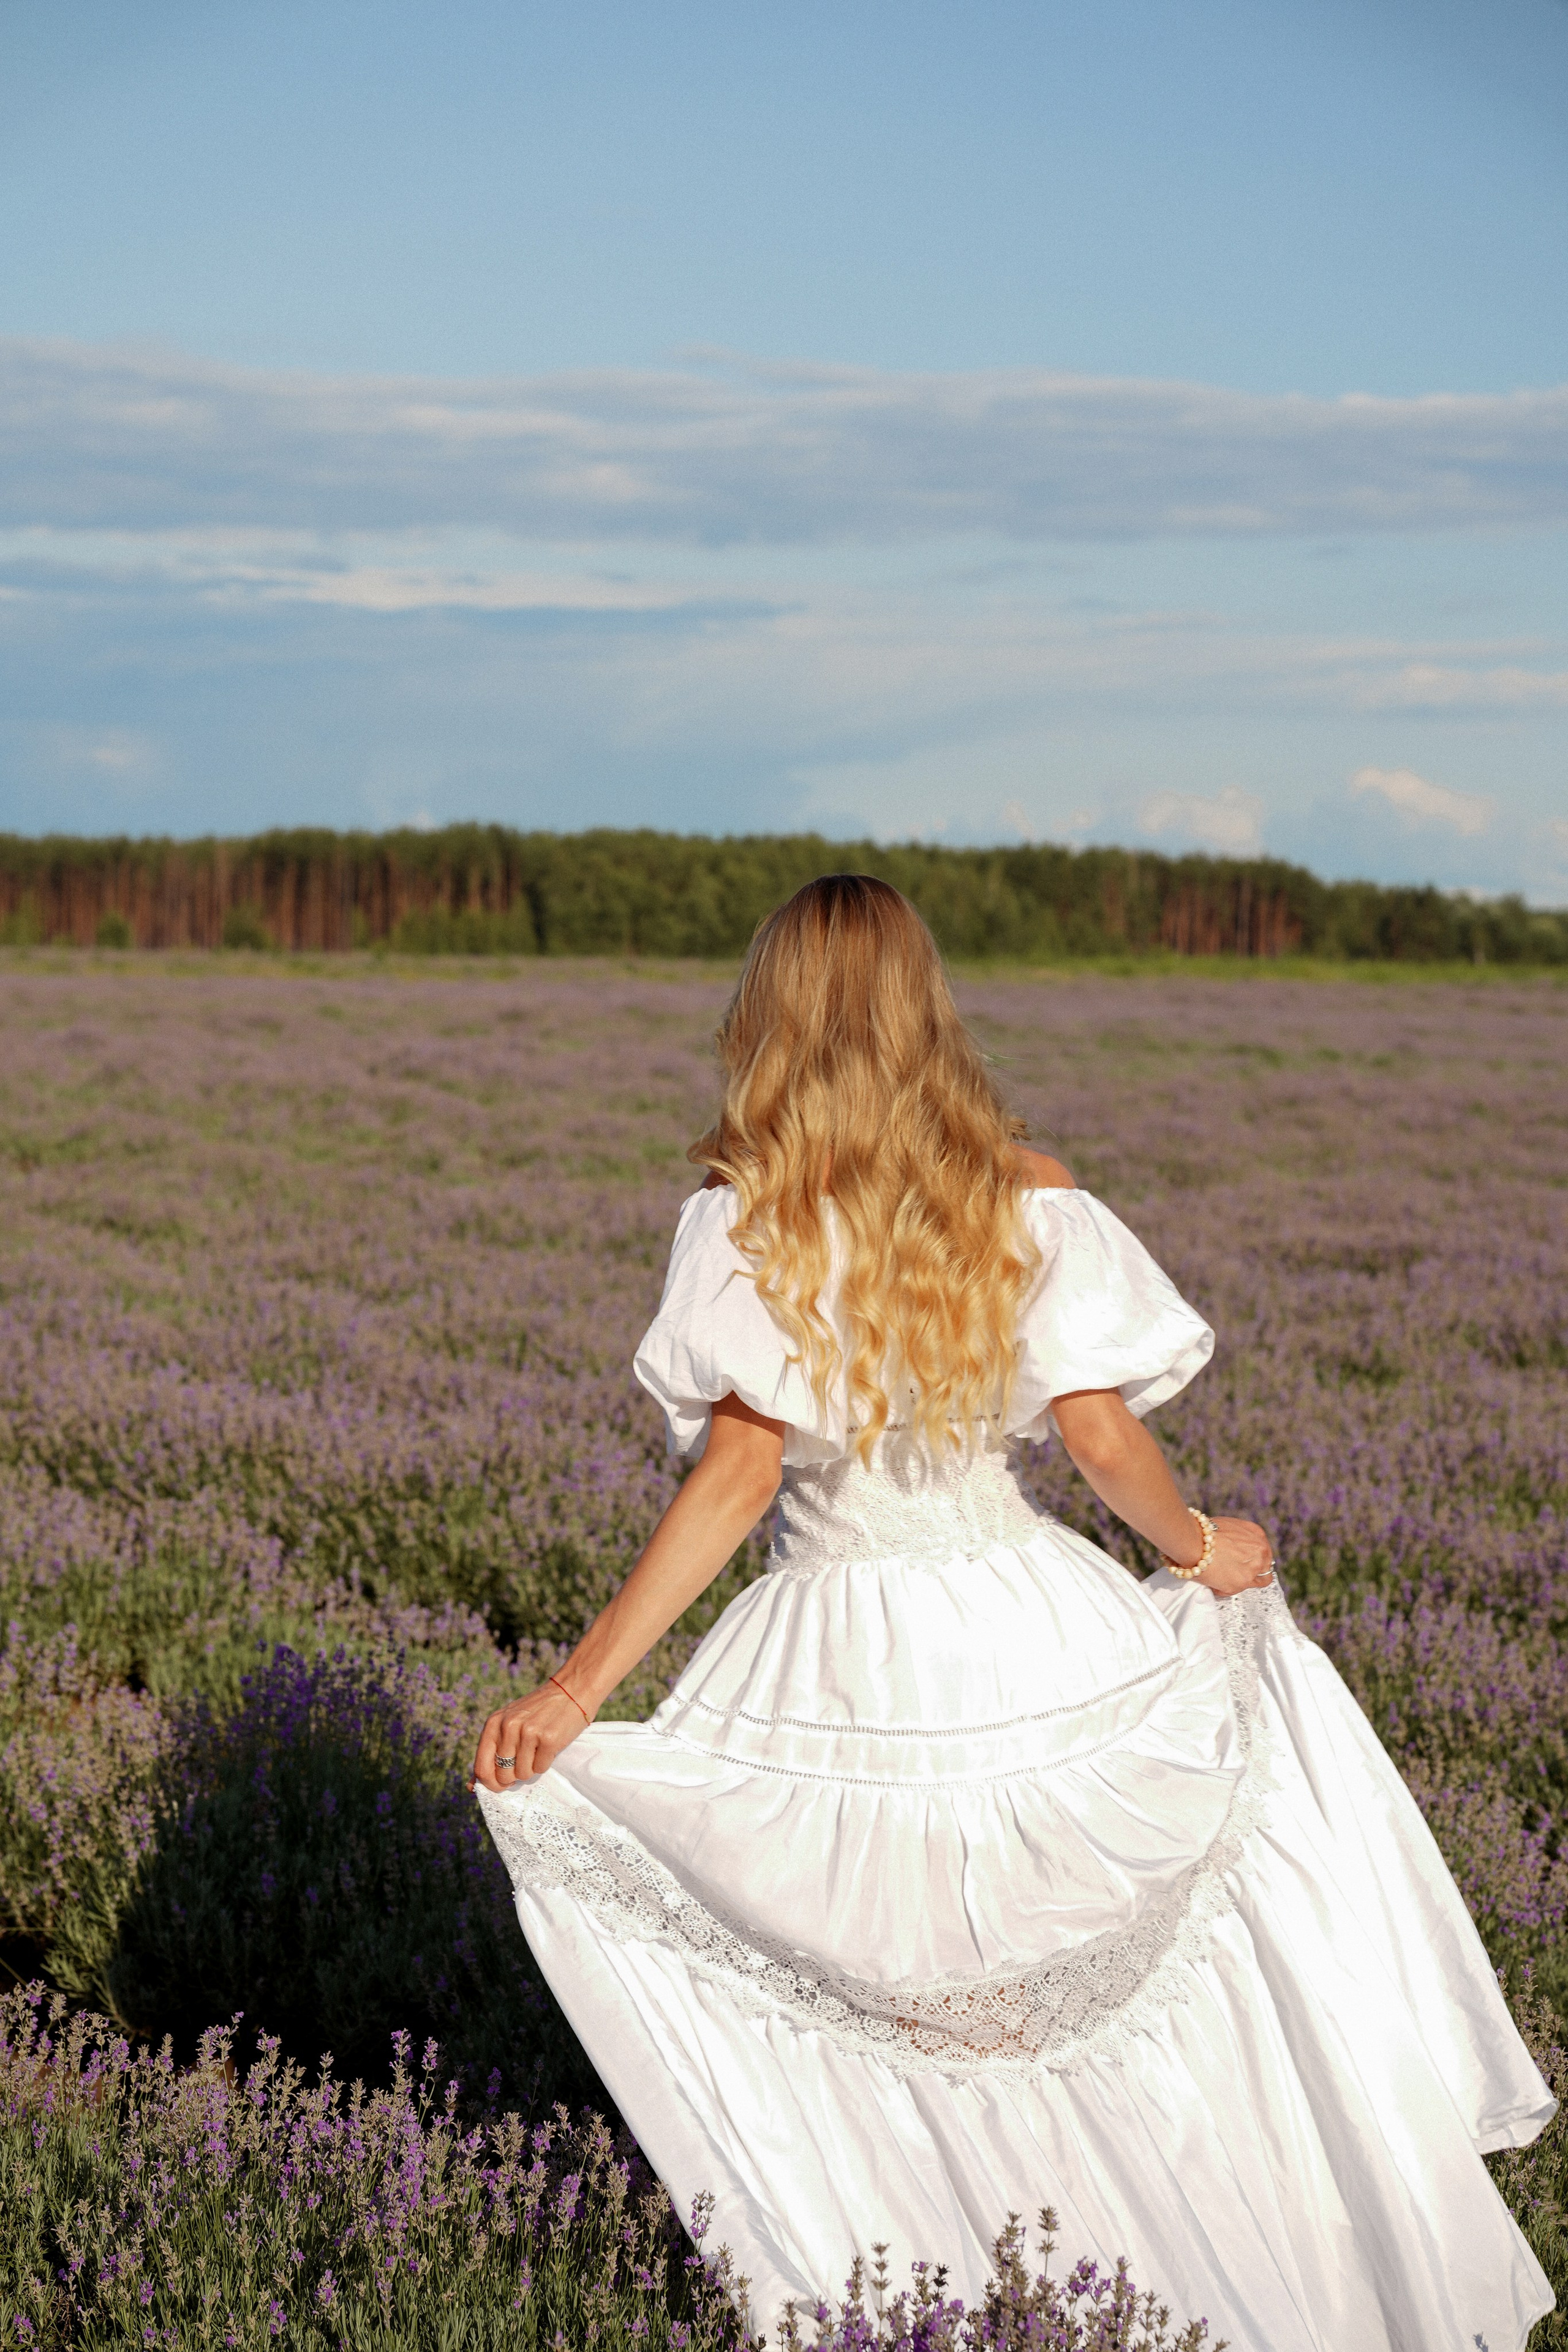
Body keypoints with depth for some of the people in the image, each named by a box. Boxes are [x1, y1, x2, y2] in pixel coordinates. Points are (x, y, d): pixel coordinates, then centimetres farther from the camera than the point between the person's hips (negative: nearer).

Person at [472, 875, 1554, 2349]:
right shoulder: (1026, 1200, -3)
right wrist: (1200, 1550, 14)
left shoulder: (745, 1219, -9)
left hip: (837, 1655, -2)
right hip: (1033, 1629, 2)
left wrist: (579, 1686, -17)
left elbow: (740, 1470, -16)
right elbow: (1102, 1437, -7)